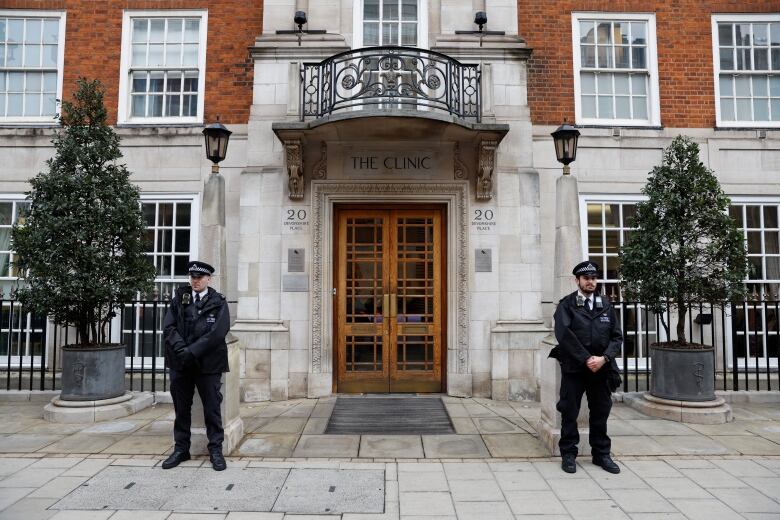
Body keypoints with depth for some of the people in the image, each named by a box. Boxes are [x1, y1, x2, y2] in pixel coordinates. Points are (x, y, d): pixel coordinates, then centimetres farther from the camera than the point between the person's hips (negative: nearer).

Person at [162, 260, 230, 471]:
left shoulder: (218, 303, -2)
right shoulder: (179, 298, 7)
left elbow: (217, 333, -13)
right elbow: (168, 326, -1)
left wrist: (192, 352, -18)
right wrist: (181, 350, -16)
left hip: (208, 363, -3)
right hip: (180, 363, 3)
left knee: (212, 408, 4)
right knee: (181, 408, 13)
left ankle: (215, 450, 15)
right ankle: (181, 448, 26)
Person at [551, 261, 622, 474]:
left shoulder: (606, 306, 9)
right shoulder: (566, 304, -3)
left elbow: (616, 336, 5)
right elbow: (564, 334, -14)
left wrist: (604, 358, -11)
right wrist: (586, 359, -17)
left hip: (601, 367, 3)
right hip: (574, 367, -3)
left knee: (601, 412, 11)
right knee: (569, 412, 4)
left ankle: (601, 454, 26)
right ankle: (568, 454, 17)